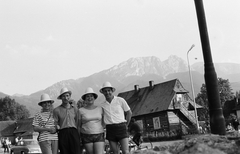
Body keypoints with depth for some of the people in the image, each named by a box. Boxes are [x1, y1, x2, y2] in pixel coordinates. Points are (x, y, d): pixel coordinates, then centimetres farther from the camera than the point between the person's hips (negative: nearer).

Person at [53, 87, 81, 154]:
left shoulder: (74, 108, 14)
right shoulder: (56, 110, 8)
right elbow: (55, 123, 8)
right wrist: (57, 126, -8)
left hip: (74, 132, 1)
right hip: (62, 133, -1)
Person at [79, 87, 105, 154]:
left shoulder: (100, 109, 5)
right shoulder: (81, 110, 1)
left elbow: (103, 122, 16)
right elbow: (78, 125, 5)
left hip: (99, 136, 0)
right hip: (86, 137, 0)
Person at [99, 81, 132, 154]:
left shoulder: (120, 100, 0)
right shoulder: (102, 105, 7)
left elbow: (129, 113, 9)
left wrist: (126, 126, 9)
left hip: (121, 127, -3)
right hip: (110, 129, 3)